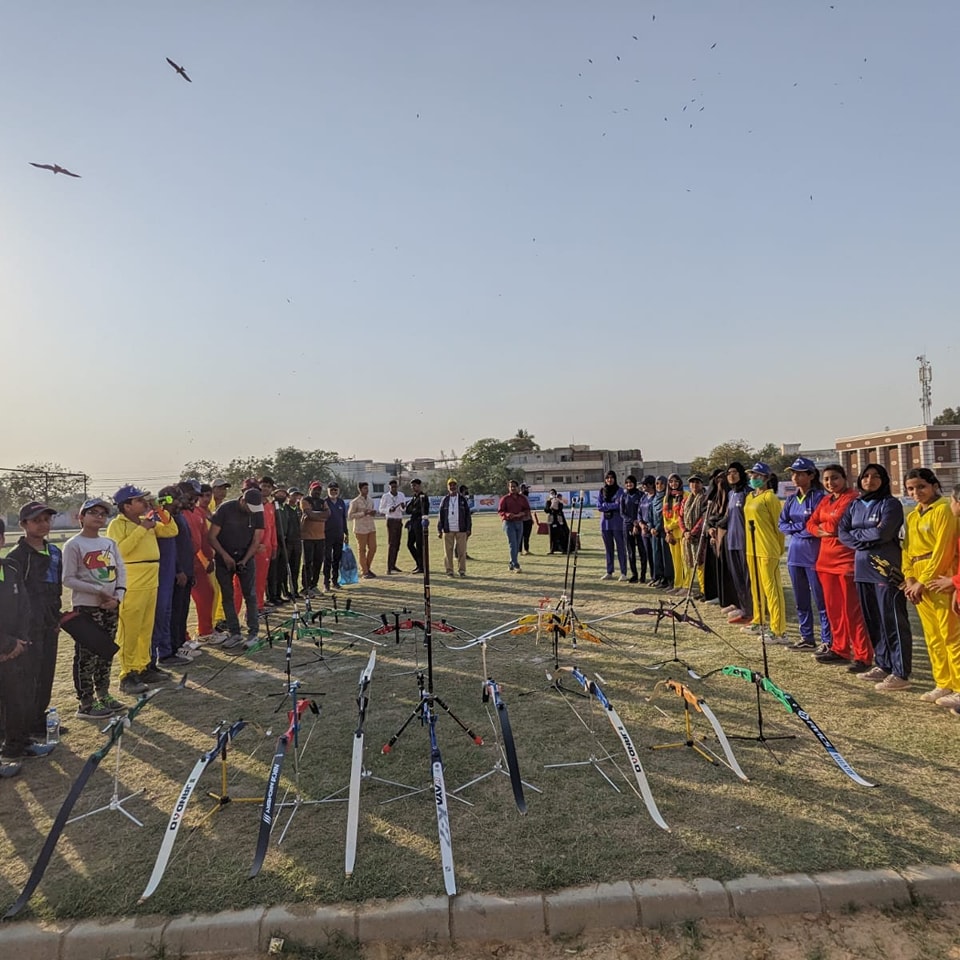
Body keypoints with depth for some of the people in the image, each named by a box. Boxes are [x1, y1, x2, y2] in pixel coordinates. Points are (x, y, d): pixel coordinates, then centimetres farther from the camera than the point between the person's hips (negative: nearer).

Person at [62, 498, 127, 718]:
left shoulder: (110, 543, 9)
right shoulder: (73, 545, -8)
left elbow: (121, 571, 8)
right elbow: (68, 579, -11)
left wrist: (118, 595, -6)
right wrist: (98, 591, -16)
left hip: (111, 606, 6)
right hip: (86, 607, -6)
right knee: (87, 655, -1)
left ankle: (104, 696, 26)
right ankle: (86, 704, 8)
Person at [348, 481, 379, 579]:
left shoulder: (370, 501, 13)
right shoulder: (355, 502, -6)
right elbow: (350, 516, -9)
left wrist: (373, 513, 0)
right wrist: (363, 513, -18)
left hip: (371, 528, 6)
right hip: (361, 529, -6)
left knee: (373, 548, 5)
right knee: (362, 550, 0)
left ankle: (367, 568, 22)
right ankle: (364, 572, 9)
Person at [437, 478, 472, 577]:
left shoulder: (463, 499, 6)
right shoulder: (445, 500, 8)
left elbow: (468, 515, 6)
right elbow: (440, 516, 8)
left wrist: (468, 529, 0)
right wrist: (439, 530, 2)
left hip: (461, 530, -1)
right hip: (448, 530, 1)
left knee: (462, 551, 0)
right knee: (448, 551, 2)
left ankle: (462, 571, 8)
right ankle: (449, 571, 9)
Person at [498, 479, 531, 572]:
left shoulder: (522, 498, 9)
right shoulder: (505, 498, -2)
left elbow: (527, 509, 10)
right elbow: (500, 510, -4)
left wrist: (522, 513, -12)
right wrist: (507, 514, -23)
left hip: (519, 523, 5)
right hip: (509, 523, -5)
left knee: (517, 545, 8)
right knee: (513, 545, -11)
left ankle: (511, 565, 19)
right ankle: (516, 566, -14)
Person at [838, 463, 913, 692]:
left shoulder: (891, 504, -5)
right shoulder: (855, 505, 14)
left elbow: (883, 533, -17)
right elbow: (842, 533, 7)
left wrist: (856, 533, -2)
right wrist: (865, 541, -8)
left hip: (886, 570, -6)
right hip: (863, 569, 6)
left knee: (893, 622, -4)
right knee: (872, 621, 11)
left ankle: (900, 674, 1)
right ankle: (883, 666, 22)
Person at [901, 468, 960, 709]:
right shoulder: (912, 516, 16)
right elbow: (907, 549, 14)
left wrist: (924, 580, -13)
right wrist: (909, 578, 0)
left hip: (938, 579, -8)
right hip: (919, 582, 8)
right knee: (932, 637, 12)